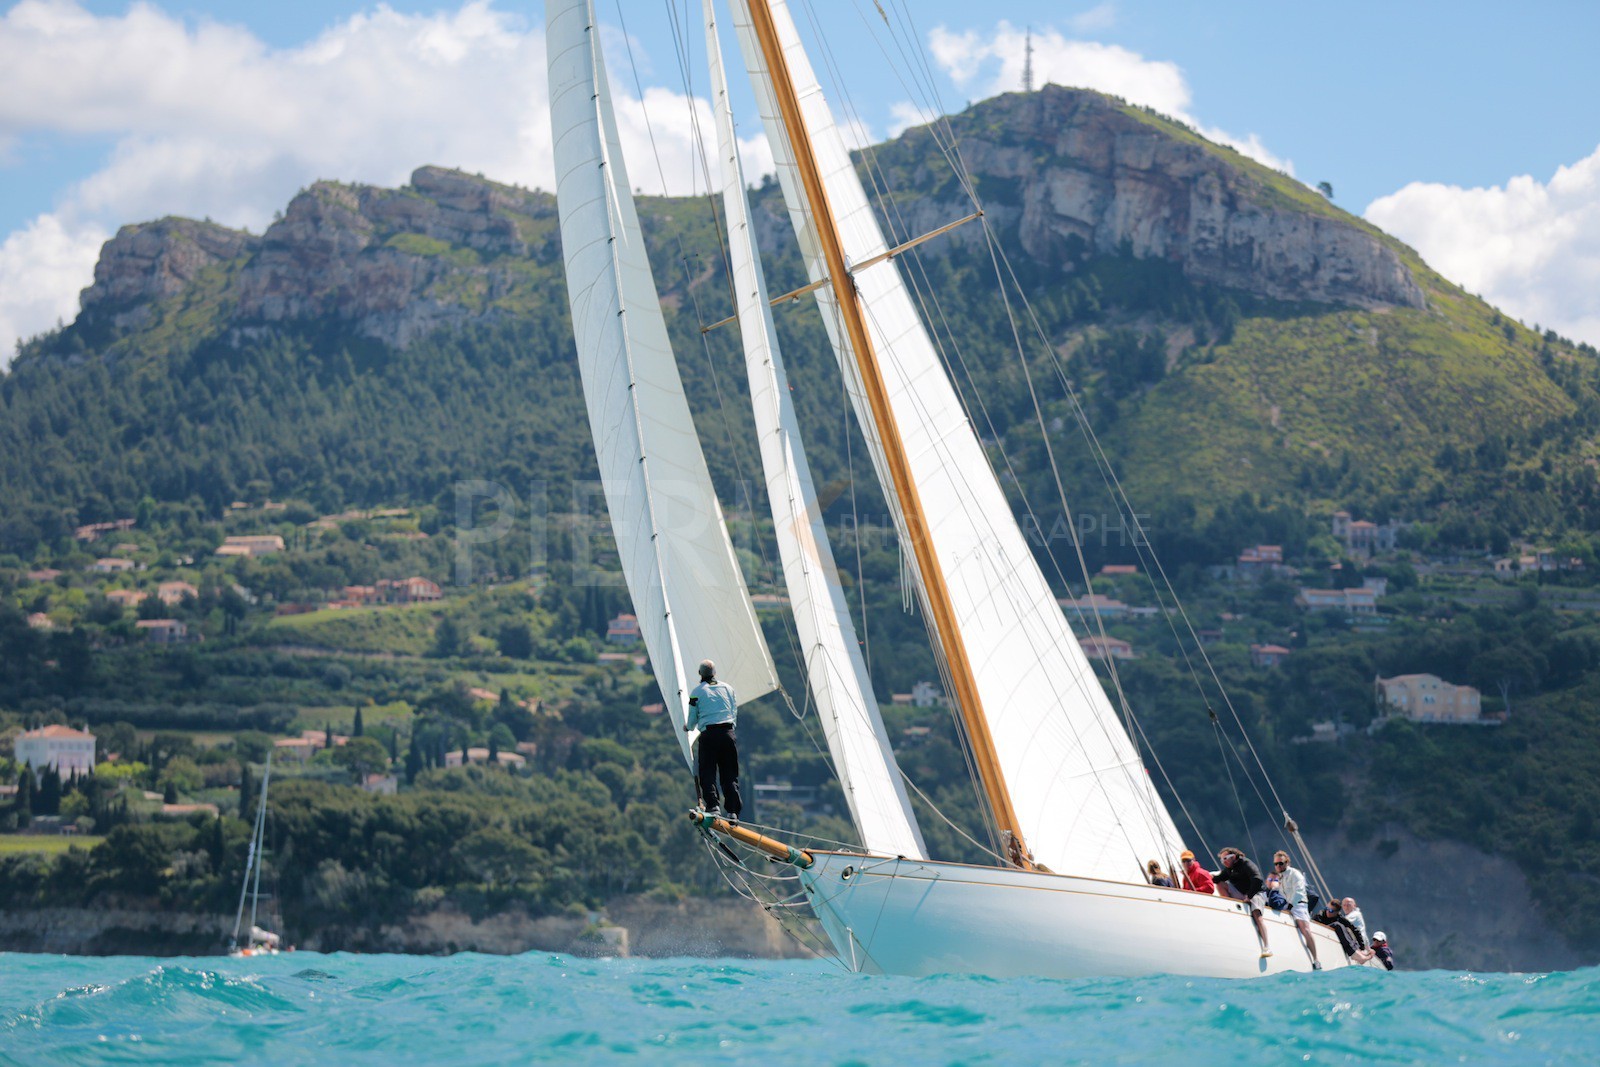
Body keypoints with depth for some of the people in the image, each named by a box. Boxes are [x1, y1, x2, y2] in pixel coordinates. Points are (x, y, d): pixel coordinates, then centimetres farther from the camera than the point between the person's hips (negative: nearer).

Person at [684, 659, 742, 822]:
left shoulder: (697, 692, 4)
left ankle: (712, 805, -15)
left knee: (707, 773, 2)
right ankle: (733, 811, -4)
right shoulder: (727, 688, 13)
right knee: (730, 774, 4)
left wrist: (688, 727, 32)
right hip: (728, 733, 2)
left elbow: (693, 719, 9)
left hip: (708, 735, -2)